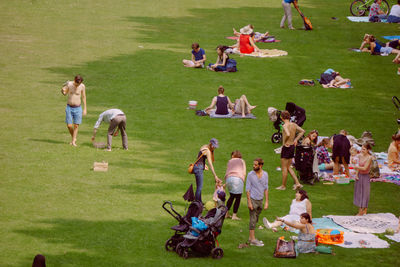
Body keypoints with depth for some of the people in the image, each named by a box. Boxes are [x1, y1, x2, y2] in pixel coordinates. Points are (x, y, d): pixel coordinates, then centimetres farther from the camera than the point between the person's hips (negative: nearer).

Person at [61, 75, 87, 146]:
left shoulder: (82, 86, -10)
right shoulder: (69, 84, -11)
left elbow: (84, 97, 2)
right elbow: (64, 93, 3)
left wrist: (85, 109, 2)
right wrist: (63, 90, -21)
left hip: (77, 108, 0)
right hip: (69, 108, 0)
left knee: (76, 126, -1)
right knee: (69, 126, -2)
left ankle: (73, 142, 11)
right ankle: (73, 138, 24)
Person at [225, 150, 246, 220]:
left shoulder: (230, 161, 24)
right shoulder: (242, 161, 17)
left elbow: (227, 172, 18)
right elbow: (244, 173, 7)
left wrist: (226, 182, 24)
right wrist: (243, 181, 16)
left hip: (228, 178, 4)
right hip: (238, 179, -4)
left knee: (232, 196, 22)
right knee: (238, 198, 5)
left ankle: (226, 213, 22)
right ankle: (234, 215, 2)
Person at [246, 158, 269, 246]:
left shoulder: (265, 174, 2)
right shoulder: (250, 174, -9)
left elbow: (266, 188, 8)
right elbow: (248, 189, -8)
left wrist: (266, 202, 5)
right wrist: (249, 202, -12)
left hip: (260, 200, 4)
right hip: (253, 199, -4)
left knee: (255, 219, 9)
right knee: (253, 220, -5)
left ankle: (250, 237, 17)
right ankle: (253, 240, -2)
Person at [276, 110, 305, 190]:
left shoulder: (285, 126, -18)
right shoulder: (293, 125, 4)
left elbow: (288, 134, -36)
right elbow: (302, 131, 13)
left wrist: (284, 142, -20)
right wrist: (296, 139, 13)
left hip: (286, 147, -7)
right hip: (292, 146, 7)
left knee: (284, 168, 5)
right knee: (288, 167, 18)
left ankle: (283, 186, 13)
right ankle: (297, 183, 11)